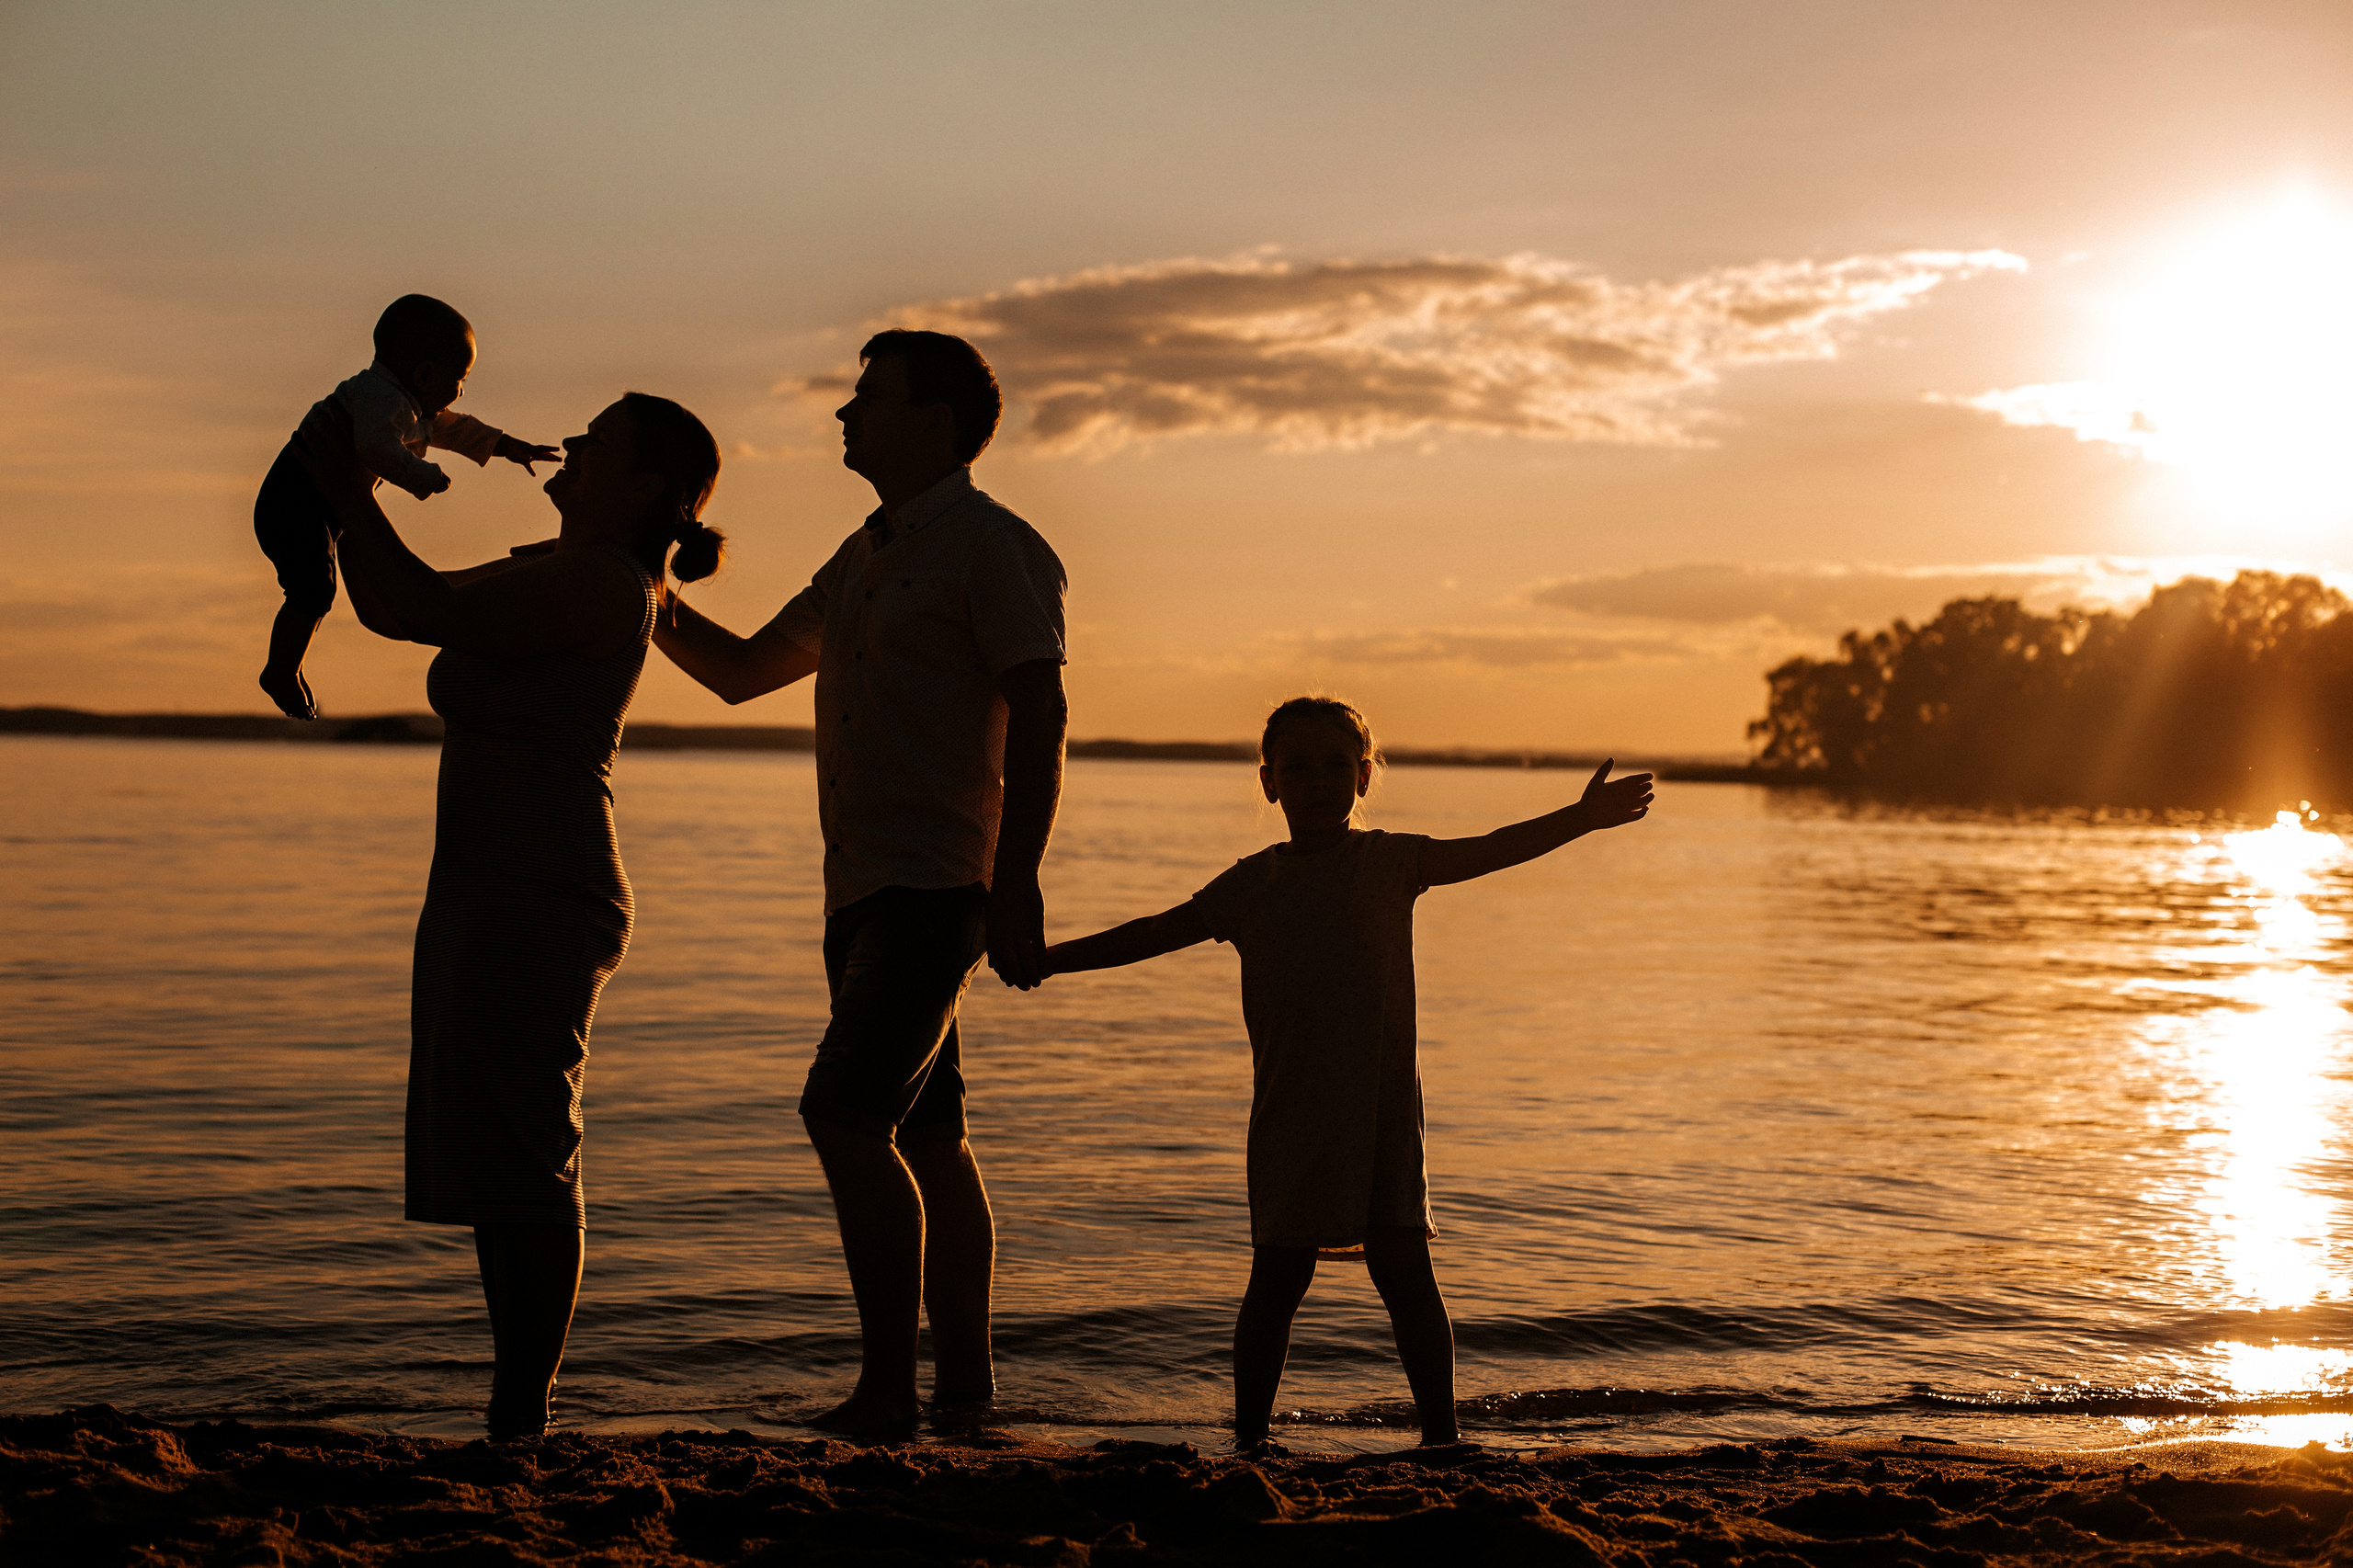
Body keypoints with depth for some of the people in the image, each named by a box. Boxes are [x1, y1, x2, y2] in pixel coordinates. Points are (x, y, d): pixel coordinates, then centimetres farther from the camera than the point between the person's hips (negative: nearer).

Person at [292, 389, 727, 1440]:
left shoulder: (600, 583, -13)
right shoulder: (547, 572, 18)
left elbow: (425, 612, -21)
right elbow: (390, 608, 23)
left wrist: (347, 488, -11)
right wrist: (343, 497, 14)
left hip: (538, 906, -10)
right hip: (485, 905, 10)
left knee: (521, 1168, -10)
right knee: (495, 1170, 11)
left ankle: (522, 1420, -8)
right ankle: (517, 1417, 15)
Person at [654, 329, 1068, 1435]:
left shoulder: (995, 548, -7)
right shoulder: (864, 559, 20)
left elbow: (1038, 722, -14)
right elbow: (742, 670, 27)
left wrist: (1017, 886, -22)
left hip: (938, 888, -9)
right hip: (867, 890, 9)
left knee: (846, 1109, -18)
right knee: (927, 1139, 11)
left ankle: (887, 1386, -13)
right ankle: (966, 1386, 17)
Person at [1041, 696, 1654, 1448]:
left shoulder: (1392, 862, 7)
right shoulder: (1250, 884, 9)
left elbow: (1491, 850, 0)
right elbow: (1156, 933, 14)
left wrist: (1580, 818, -9)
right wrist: (1050, 957, 12)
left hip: (1382, 1104, -1)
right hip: (1288, 1111, 1)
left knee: (1403, 1266, -2)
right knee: (1277, 1276, 1)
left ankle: (1441, 1431, 7)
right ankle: (1249, 1437, 11)